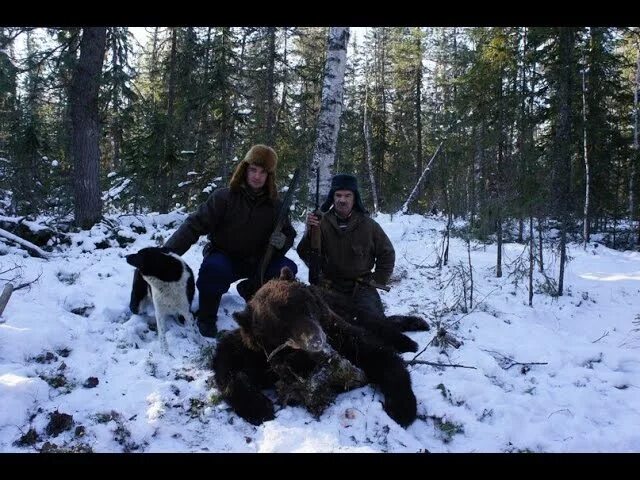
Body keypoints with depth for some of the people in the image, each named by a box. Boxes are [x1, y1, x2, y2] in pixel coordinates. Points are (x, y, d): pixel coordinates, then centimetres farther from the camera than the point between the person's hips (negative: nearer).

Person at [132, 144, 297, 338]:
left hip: (257, 262, 4)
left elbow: (289, 234, 6)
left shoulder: (275, 205, -4)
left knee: (287, 269, -20)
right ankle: (206, 317, -10)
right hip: (224, 258, -3)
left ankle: (249, 290, 9)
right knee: (213, 268, -38)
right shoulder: (223, 198, -14)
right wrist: (168, 252, -33)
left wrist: (282, 241, -21)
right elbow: (194, 225, -20)